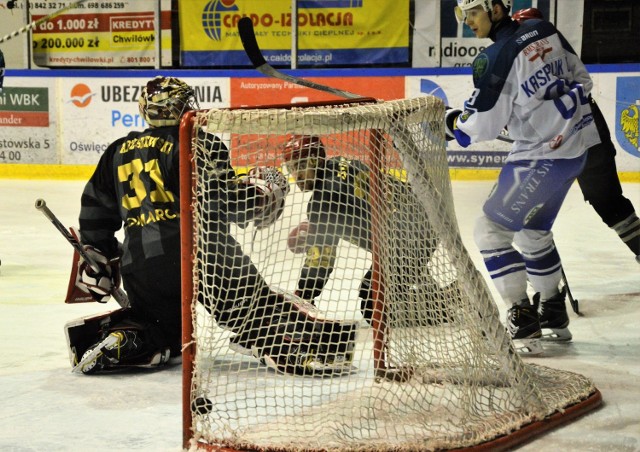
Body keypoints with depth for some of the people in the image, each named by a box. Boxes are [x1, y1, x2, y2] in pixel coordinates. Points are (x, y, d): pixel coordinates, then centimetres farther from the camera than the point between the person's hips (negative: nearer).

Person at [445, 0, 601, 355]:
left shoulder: (496, 58, -18)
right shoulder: (545, 31, 5)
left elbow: (483, 125, -14)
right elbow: (581, 79, 15)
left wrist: (451, 121, 4)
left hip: (542, 157, -9)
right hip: (576, 144, 9)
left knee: (491, 229, -1)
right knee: (533, 229, 23)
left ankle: (524, 324, -2)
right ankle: (554, 313, 33)